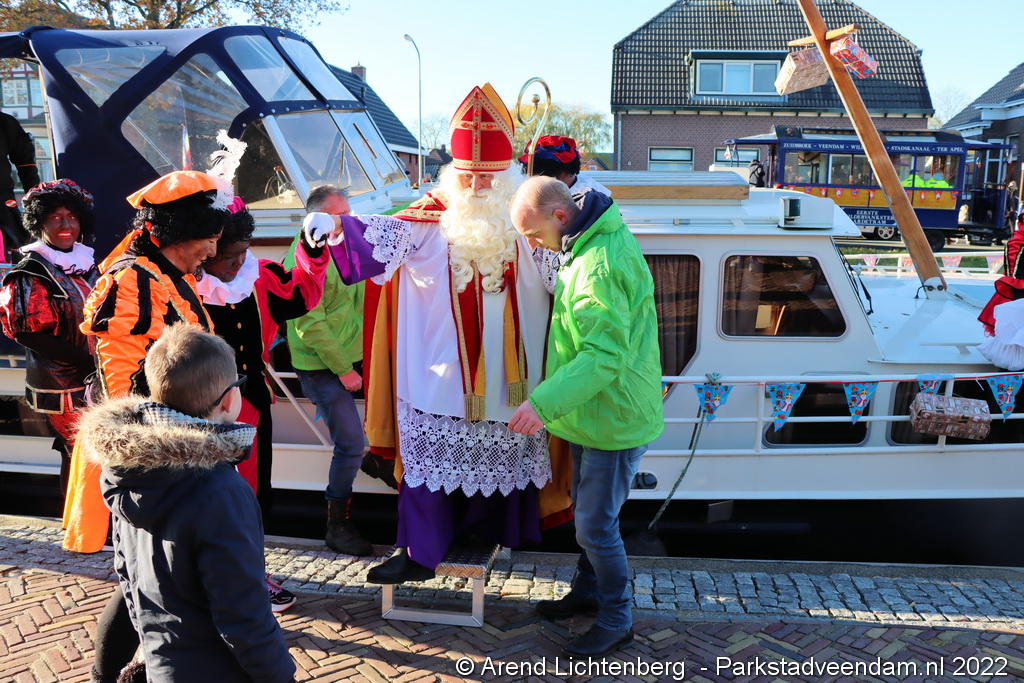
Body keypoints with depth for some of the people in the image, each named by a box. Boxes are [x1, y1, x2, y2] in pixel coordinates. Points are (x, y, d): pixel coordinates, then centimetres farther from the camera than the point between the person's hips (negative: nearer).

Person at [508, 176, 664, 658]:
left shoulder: (601, 266, -29)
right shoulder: (587, 242, 5)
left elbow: (606, 354, -34)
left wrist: (545, 402, -39)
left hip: (614, 418, -10)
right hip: (590, 412, 10)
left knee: (595, 524, 1)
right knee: (585, 508, 23)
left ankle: (616, 621, 21)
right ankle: (588, 591, 42)